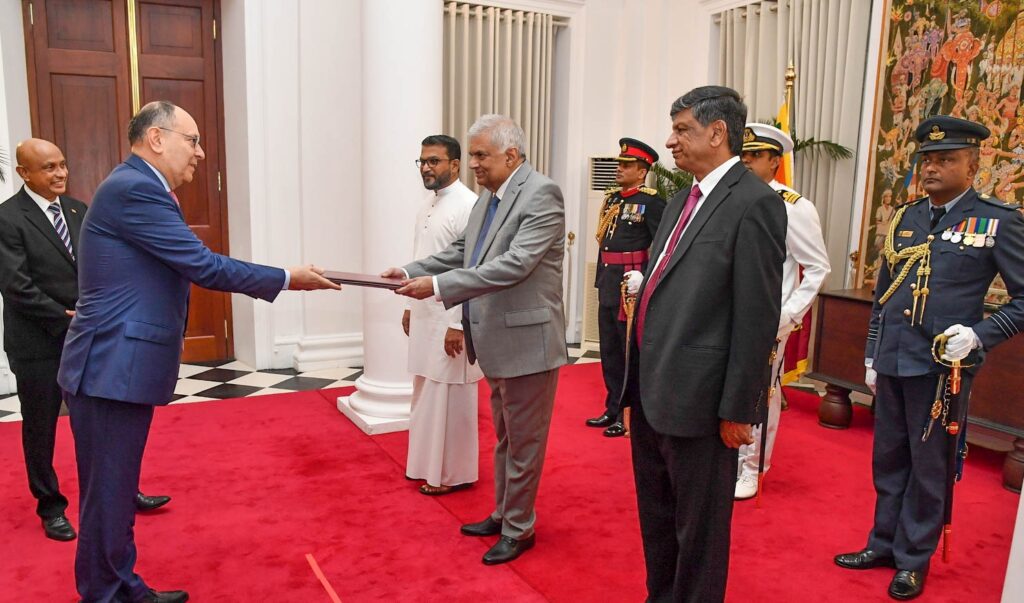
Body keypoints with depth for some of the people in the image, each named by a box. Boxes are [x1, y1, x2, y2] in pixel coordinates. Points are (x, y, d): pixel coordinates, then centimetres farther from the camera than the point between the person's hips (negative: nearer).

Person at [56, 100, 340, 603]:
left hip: (121, 366, 10)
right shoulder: (134, 189, -17)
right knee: (108, 494, 2)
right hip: (112, 369, -10)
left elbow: (190, 266, 13)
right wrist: (287, 279, -9)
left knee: (117, 489, 19)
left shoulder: (137, 187, 15)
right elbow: (204, 267, -18)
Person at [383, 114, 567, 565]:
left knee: (523, 441, 7)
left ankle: (519, 529, 24)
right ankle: (503, 514, 39)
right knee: (505, 437, 22)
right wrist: (412, 272, -2)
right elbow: (460, 253, 13)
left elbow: (516, 264, -28)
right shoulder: (489, 196, 10)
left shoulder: (541, 193, -18)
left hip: (526, 340, -9)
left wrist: (438, 285, -29)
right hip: (496, 341, 9)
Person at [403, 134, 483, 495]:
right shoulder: (428, 202, 11)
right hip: (425, 316, 9)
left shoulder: (468, 206, -16)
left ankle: (454, 473, 16)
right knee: (426, 393, 17)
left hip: (451, 319, -9)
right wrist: (411, 306, 18)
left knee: (449, 396, 1)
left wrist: (458, 325, -21)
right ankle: (429, 463, 31)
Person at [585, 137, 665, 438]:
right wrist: (600, 280, 15)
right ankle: (613, 409, 27)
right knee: (609, 352, 14)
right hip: (608, 285, 8)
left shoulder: (652, 202, -10)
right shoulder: (612, 198, 12)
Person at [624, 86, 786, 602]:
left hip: (697, 400, -9)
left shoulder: (755, 202, -14)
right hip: (651, 391, 9)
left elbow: (757, 317, -17)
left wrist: (737, 409, -15)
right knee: (655, 515, 22)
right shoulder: (682, 201, 13)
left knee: (698, 525, 10)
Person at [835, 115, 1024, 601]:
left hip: (942, 367, -5)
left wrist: (979, 335, -19)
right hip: (892, 363, 5)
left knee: (928, 465, 8)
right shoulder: (905, 218, 9)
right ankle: (884, 543, 32)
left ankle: (913, 560, 24)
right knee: (888, 459, 16)